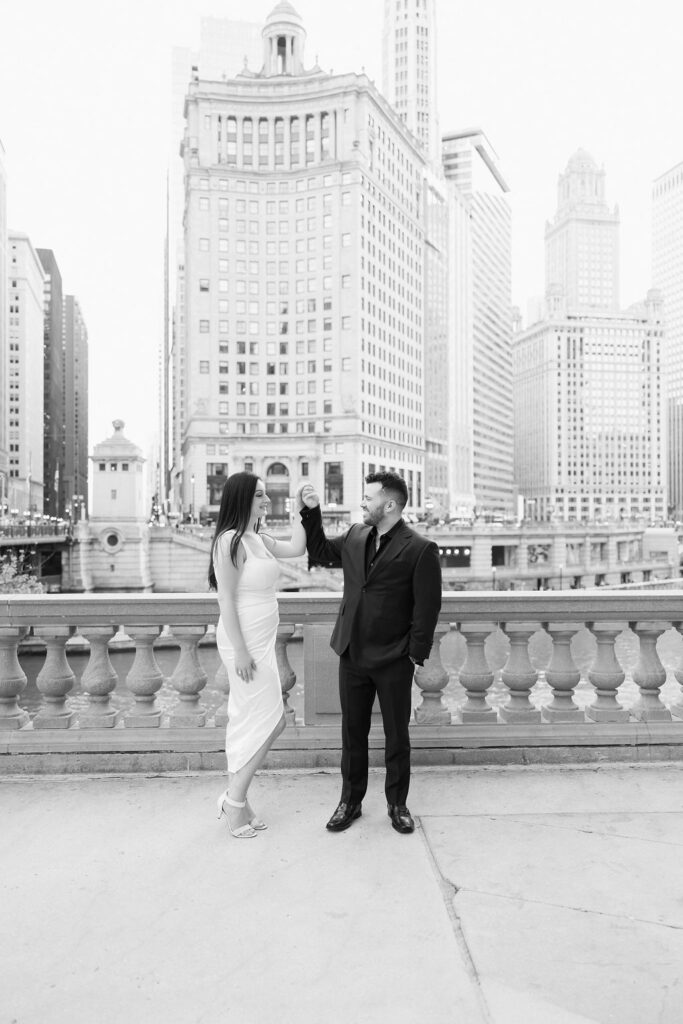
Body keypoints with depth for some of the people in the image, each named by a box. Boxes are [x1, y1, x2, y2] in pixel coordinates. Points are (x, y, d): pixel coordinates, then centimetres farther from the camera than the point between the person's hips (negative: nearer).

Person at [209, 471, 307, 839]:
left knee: (249, 722, 15)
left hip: (260, 642, 9)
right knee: (268, 721, -2)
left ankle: (235, 798, 27)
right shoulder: (230, 540, -17)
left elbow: (297, 548, 14)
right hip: (245, 643, -9)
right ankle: (235, 802, 12)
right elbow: (226, 599, -19)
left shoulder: (257, 540, 9)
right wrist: (240, 650, -21)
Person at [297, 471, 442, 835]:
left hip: (393, 662, -5)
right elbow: (320, 552, 21)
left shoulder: (420, 550, -13)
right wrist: (311, 512, 9)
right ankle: (350, 801, 31)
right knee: (352, 733, 15)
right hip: (352, 655, 5)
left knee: (396, 737, 11)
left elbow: (427, 609, -11)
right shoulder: (355, 536, 5)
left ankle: (397, 805, 29)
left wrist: (416, 657, -12)